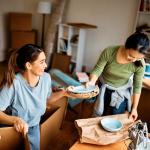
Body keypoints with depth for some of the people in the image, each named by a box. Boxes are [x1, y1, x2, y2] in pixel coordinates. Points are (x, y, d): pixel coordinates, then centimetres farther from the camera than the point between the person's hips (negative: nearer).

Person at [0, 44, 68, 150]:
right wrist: (15, 120, -43)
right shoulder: (13, 83, -28)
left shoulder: (46, 78, -9)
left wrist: (63, 93, -7)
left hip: (35, 128, 5)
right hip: (13, 129, -4)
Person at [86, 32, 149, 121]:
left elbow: (137, 87, -13)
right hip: (103, 89, 0)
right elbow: (97, 69, -18)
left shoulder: (140, 64, -25)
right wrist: (92, 81, -39)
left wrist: (134, 108, -8)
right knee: (99, 117, 17)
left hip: (122, 93, 0)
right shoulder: (109, 52, -29)